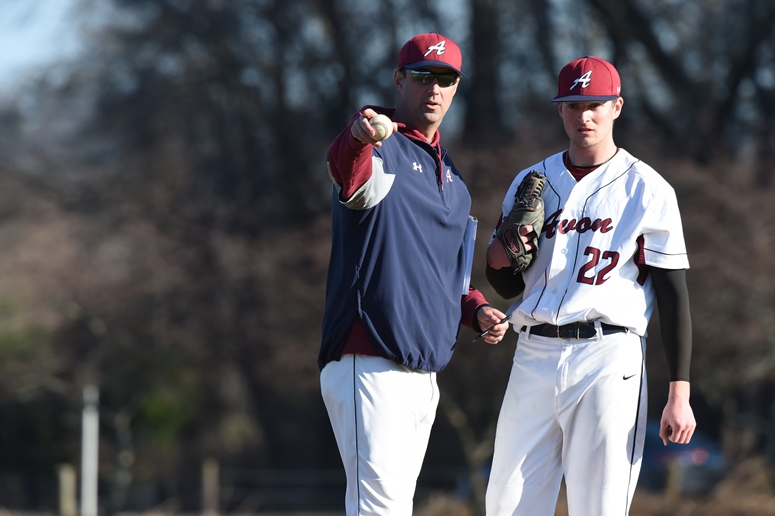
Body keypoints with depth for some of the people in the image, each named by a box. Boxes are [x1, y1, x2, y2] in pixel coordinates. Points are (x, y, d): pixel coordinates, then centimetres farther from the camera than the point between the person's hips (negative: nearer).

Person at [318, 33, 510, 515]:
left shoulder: (449, 175, 21)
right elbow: (350, 173, -33)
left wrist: (475, 308, 10)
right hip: (369, 368, -9)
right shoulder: (380, 149, -7)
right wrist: (359, 140, -57)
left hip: (424, 374, 9)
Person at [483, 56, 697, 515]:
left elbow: (674, 293, -1)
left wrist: (679, 395, -8)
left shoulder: (648, 191, 1)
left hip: (608, 357, -4)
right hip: (535, 355, 4)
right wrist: (499, 256, -7)